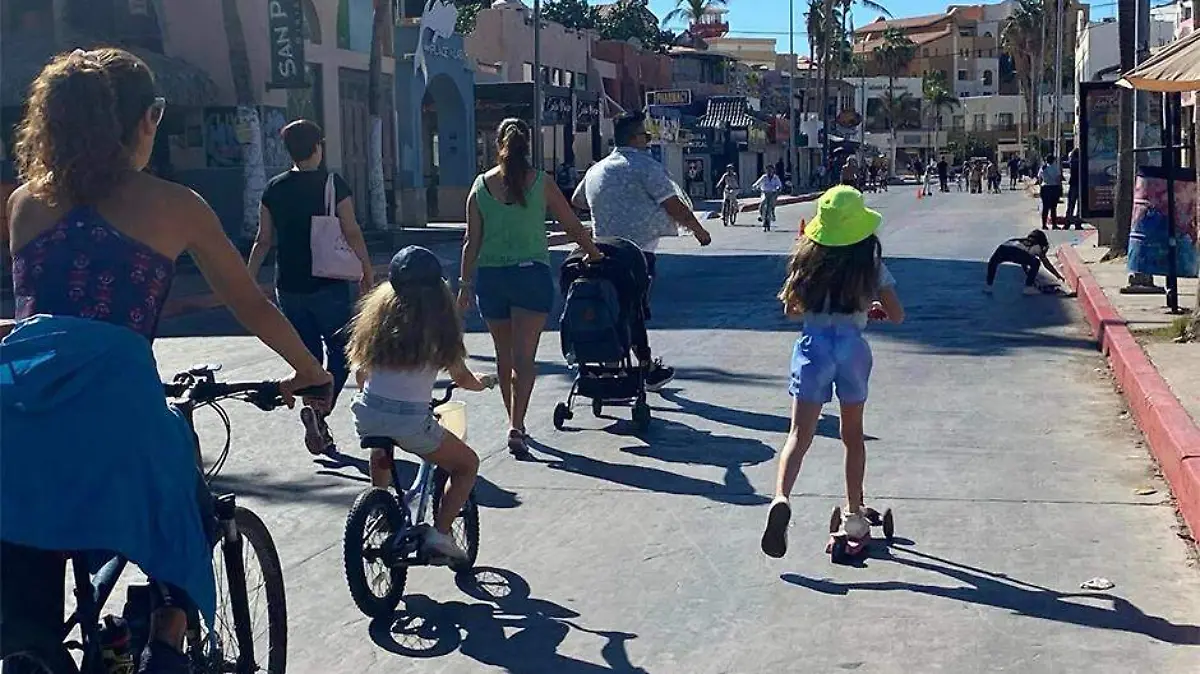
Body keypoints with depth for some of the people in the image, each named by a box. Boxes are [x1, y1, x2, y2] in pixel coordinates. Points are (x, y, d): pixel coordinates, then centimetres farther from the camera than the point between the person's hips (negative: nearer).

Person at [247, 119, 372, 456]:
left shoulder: (274, 189, 4)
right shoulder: (333, 185, -7)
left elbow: (263, 241, 6)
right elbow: (352, 234, -9)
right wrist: (368, 274, 0)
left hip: (289, 287, 4)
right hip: (329, 285, -4)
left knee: (308, 355, 13)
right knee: (340, 350, 8)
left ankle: (320, 433, 13)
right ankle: (320, 407, -16)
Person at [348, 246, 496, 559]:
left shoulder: (379, 311, 9)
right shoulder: (438, 322, -2)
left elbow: (360, 372, 15)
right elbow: (462, 379, 7)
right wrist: (484, 381, 29)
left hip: (366, 414, 5)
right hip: (409, 421, -5)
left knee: (381, 453, 41)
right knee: (467, 464, 17)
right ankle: (440, 532, 5)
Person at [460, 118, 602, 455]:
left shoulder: (481, 185, 2)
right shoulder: (542, 183, -2)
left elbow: (472, 242, 2)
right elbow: (574, 228, 3)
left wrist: (466, 283, 9)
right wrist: (598, 258, 17)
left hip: (490, 276, 2)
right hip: (531, 274, -2)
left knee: (504, 357, 15)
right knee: (524, 357, -4)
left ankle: (515, 422, 26)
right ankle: (516, 427, -16)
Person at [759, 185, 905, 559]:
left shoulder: (809, 260, 2)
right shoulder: (871, 265, -1)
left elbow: (791, 309, 9)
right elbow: (896, 315, 2)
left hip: (813, 345, 0)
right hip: (852, 347, 0)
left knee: (800, 434, -5)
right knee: (853, 435, 17)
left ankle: (781, 498, -30)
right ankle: (854, 514, 23)